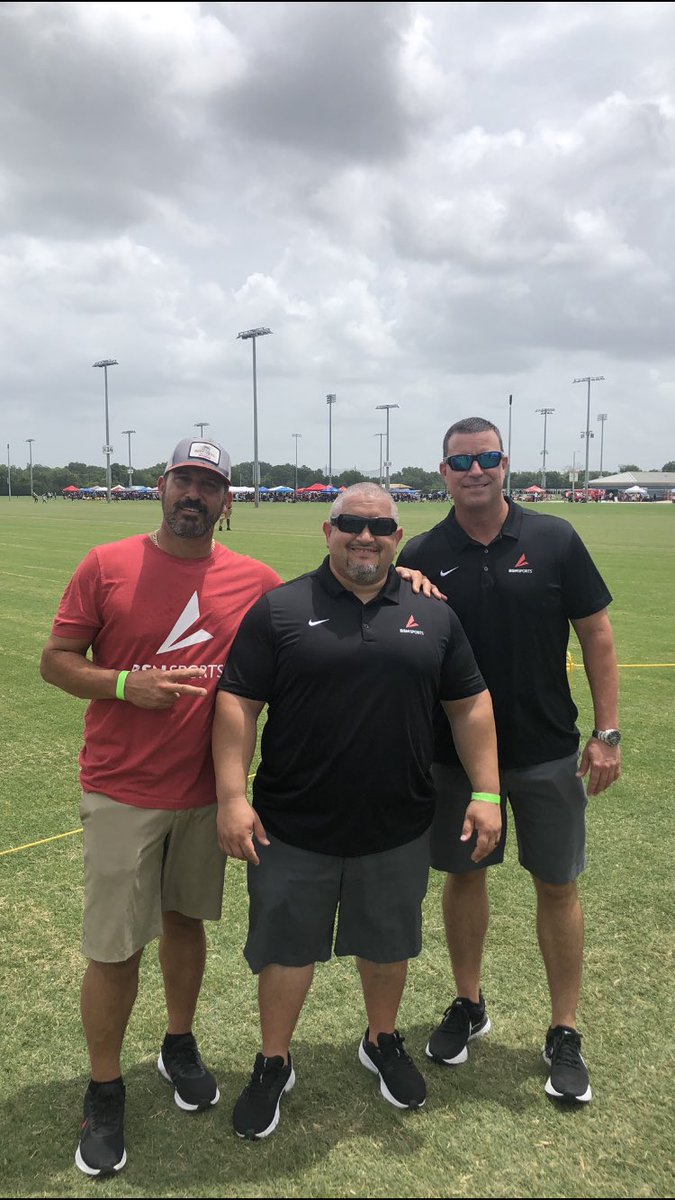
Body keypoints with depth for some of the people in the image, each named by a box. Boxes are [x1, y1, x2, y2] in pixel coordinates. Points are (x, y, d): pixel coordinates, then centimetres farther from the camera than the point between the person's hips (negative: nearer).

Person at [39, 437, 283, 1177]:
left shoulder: (254, 582, -2)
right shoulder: (106, 566, -7)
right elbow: (55, 661, -3)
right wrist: (125, 685, -20)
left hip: (207, 789, 3)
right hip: (122, 791, -2)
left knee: (184, 919, 20)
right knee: (114, 948, 5)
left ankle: (180, 1047, 42)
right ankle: (104, 1092, 26)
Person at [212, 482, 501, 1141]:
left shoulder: (433, 616, 3)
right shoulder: (279, 609, -6)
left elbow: (470, 705, 6)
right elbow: (237, 704, -8)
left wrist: (487, 793, 1)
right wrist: (232, 797, -14)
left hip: (397, 830, 3)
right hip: (293, 831, -2)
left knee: (387, 943, 20)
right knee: (286, 948, 13)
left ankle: (383, 1042, 46)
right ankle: (273, 1064, 36)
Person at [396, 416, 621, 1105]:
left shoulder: (554, 540, -5)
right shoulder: (422, 555, -3)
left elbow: (596, 635, -2)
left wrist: (607, 733, -4)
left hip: (547, 752, -1)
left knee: (557, 885, 8)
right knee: (464, 876, 14)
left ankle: (564, 1034, 27)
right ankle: (468, 1005, 36)